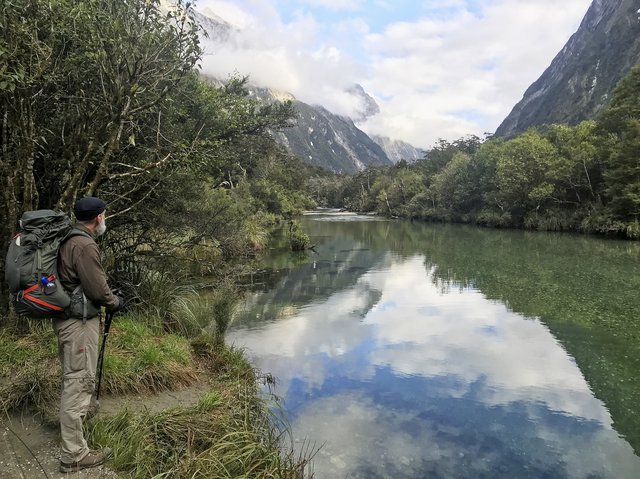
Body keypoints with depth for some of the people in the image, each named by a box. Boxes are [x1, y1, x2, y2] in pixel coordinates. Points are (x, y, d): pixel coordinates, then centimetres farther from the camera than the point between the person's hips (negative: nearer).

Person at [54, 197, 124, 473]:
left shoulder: (68, 241, 9)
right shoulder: (85, 245, -20)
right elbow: (97, 289, -20)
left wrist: (108, 298, 15)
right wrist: (116, 303, -1)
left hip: (65, 318, 10)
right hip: (79, 321, -10)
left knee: (73, 377, 27)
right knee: (79, 381, -4)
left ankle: (75, 419, 49)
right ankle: (74, 455, 3)